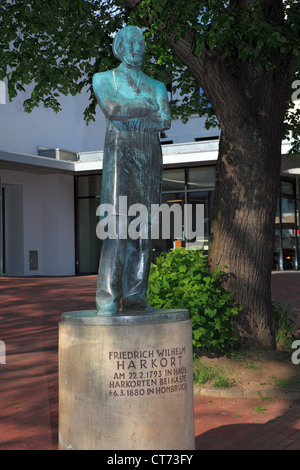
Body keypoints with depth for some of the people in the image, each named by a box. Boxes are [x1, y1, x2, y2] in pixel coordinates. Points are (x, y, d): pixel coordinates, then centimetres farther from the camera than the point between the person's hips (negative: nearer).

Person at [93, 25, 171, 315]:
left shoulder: (156, 87, 21)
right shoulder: (103, 79, 12)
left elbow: (165, 122, 4)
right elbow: (111, 109, -8)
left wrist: (130, 117, -4)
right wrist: (147, 107, 2)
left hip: (149, 156, 4)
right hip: (120, 153, -4)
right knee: (116, 224, -15)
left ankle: (135, 296, -1)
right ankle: (107, 299, -17)